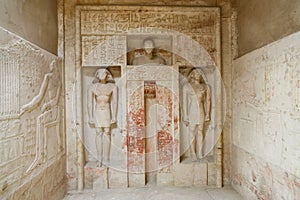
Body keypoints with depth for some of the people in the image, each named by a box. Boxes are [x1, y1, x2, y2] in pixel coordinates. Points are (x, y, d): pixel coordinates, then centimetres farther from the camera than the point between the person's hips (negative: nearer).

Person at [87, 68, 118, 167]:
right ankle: (100, 159, 9)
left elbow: (114, 102, -2)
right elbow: (89, 103, 1)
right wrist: (90, 117, -1)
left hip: (107, 112, 0)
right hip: (97, 112, 1)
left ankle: (106, 159, 10)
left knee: (106, 133, 2)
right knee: (98, 134, 1)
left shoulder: (112, 87, -1)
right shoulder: (92, 87, 0)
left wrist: (114, 116, -5)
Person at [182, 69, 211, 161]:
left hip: (201, 112, 3)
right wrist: (185, 116, -6)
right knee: (192, 134, 4)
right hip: (191, 112, -2)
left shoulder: (205, 87, 6)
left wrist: (207, 114, 6)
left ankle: (200, 154, 21)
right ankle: (193, 154, 16)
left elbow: (207, 100, 10)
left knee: (200, 133, 9)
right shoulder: (186, 86, -2)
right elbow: (184, 102, -3)